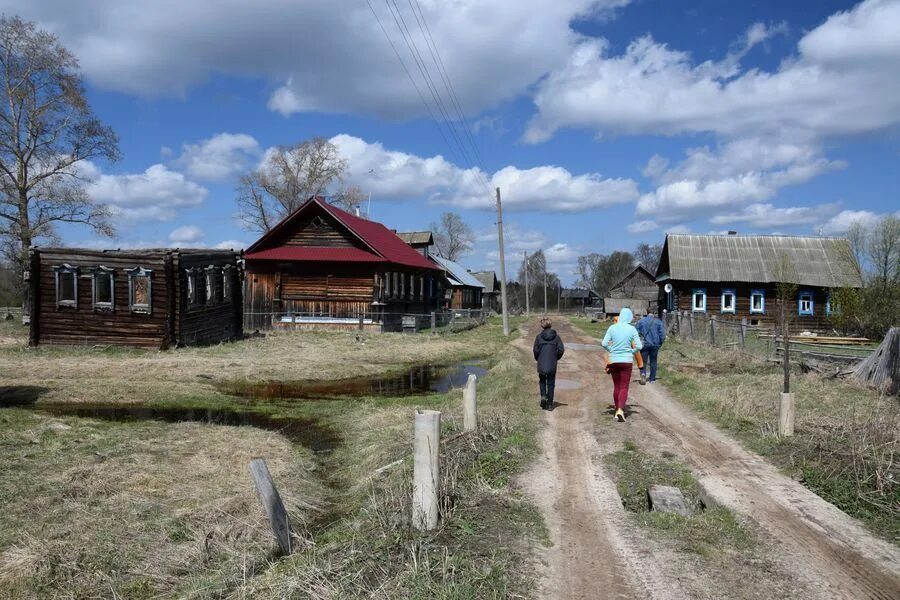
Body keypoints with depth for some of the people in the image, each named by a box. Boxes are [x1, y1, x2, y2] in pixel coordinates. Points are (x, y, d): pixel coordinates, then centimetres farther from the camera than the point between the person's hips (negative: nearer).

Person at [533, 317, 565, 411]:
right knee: (551, 383, 10)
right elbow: (561, 349, -6)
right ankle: (550, 404, 11)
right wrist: (556, 358, 10)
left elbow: (536, 350, -6)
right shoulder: (556, 336, -1)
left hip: (541, 364, 0)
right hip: (552, 364, 1)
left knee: (542, 381, 20)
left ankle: (543, 396, -2)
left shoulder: (539, 337, -4)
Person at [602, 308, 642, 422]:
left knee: (616, 386, 16)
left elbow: (604, 343, -8)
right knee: (624, 387, 1)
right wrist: (632, 353, 10)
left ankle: (618, 410, 23)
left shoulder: (612, 328, -3)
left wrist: (612, 350, 9)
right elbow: (638, 346, -8)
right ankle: (620, 410, -18)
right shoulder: (632, 329, -6)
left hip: (613, 360, 2)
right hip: (626, 361, -2)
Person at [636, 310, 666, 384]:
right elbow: (662, 334, -5)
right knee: (653, 362, 13)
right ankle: (652, 379, 18)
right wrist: (660, 344, 8)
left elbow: (636, 333, -1)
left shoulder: (640, 321, 0)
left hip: (644, 345, 0)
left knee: (643, 361, 5)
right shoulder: (658, 322, -2)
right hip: (655, 345, 0)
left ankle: (643, 373, -21)